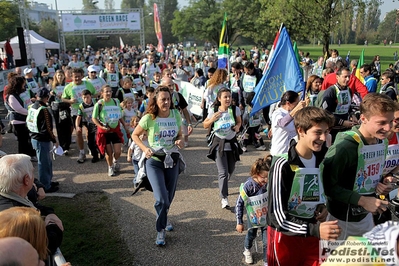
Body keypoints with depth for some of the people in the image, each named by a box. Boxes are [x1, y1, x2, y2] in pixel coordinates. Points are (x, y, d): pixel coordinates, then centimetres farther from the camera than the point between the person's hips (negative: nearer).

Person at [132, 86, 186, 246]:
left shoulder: (176, 116, -5)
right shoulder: (149, 118, -14)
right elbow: (135, 135, -1)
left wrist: (181, 141, -12)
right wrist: (145, 148, -16)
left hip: (173, 161, 4)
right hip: (154, 162, -3)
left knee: (169, 197, 17)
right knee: (161, 199, -13)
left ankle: (163, 218, 50)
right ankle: (160, 230, 12)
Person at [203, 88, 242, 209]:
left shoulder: (235, 109, -6)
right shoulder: (213, 111, -10)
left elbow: (239, 122, 12)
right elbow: (205, 126, 0)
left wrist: (237, 127, -11)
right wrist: (212, 119, -20)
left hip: (232, 142, 3)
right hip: (218, 143, -3)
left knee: (230, 170, 18)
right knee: (223, 172, -9)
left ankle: (223, 186, 49)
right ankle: (224, 198, -2)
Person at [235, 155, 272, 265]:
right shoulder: (247, 186, -29)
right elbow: (239, 204, -18)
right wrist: (239, 222, -12)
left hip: (267, 218, 1)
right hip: (253, 217, -1)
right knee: (251, 235, 24)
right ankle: (247, 250, 55)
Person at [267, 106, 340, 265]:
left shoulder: (320, 159, -2)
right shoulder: (282, 165, -23)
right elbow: (277, 216, -24)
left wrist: (322, 207, -2)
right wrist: (315, 229, -33)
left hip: (312, 233, 6)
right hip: (285, 237, -5)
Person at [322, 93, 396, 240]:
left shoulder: (383, 142, -1)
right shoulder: (345, 145, -26)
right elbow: (328, 185, -23)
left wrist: (382, 184, -6)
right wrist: (362, 200, -25)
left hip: (366, 216, 7)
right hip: (342, 220, -6)